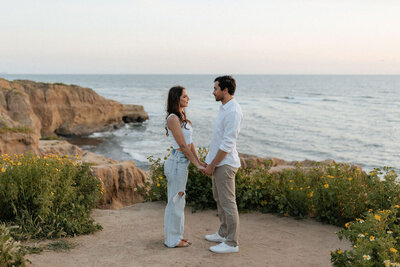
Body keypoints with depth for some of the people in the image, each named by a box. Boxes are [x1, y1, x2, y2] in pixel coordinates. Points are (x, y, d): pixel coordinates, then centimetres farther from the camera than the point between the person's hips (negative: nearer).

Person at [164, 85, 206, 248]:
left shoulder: (182, 117, 13)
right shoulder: (173, 118, -16)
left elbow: (190, 142, 12)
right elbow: (183, 145, -17)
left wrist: (199, 162, 6)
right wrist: (197, 164, -13)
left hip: (182, 163, 10)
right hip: (177, 162, -10)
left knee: (178, 201, 17)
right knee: (175, 201, 0)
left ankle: (176, 236, 28)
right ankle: (172, 240, 12)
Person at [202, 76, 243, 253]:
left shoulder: (233, 111, -19)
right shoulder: (224, 108, 13)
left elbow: (227, 143, -22)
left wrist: (212, 165, -18)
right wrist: (209, 162, 18)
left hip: (225, 164, -10)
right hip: (218, 163, 10)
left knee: (227, 203, -3)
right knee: (219, 199, 19)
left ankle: (232, 243, 7)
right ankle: (223, 234, 34)